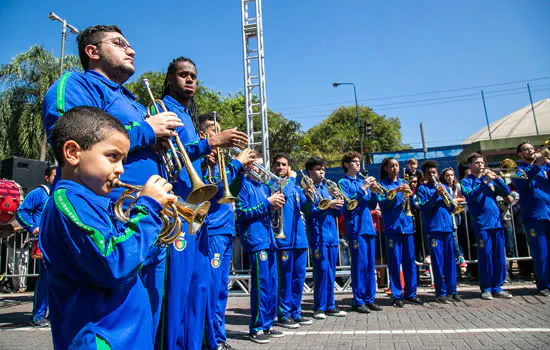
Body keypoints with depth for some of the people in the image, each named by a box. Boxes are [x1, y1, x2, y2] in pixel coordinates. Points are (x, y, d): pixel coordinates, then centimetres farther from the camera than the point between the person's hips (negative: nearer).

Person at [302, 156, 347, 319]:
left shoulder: (326, 188, 18)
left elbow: (338, 212, 15)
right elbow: (309, 210, -15)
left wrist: (338, 200, -4)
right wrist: (328, 205, -19)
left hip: (331, 234, 6)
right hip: (317, 235, -6)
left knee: (331, 271, 9)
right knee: (322, 270, -7)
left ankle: (330, 305, 19)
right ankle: (319, 307, 4)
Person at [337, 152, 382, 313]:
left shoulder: (363, 182, 20)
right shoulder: (343, 182, 1)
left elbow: (372, 205, 16)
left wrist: (373, 191, -1)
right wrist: (362, 189, -16)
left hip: (369, 227, 6)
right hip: (355, 228, -6)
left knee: (370, 265, 9)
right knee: (359, 265, -6)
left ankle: (369, 299, 18)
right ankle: (358, 301, 4)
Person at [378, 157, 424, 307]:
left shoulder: (404, 183, 16)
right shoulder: (383, 184, 4)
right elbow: (383, 204, -9)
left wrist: (409, 195, -9)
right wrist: (396, 191, -20)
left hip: (407, 225, 4)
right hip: (392, 226, -4)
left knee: (410, 260, 7)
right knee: (395, 262, -2)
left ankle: (410, 293, 19)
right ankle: (397, 296, 7)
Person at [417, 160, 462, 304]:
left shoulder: (444, 187, 19)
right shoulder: (423, 188, 7)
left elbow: (452, 207, 13)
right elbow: (423, 207, -5)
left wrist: (445, 196, -5)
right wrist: (435, 195, -15)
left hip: (448, 226, 4)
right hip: (434, 227, -4)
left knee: (450, 260, 6)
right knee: (438, 262, -3)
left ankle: (451, 290, 15)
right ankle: (441, 293, 4)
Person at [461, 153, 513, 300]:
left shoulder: (490, 180, 18)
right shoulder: (466, 181, 4)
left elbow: (506, 192, 7)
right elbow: (471, 196, -13)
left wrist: (496, 178, -5)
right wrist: (485, 182, -18)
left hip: (497, 222, 5)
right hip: (482, 223, -5)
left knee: (499, 256, 5)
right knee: (485, 256, -3)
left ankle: (497, 287, 14)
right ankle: (486, 288, 7)